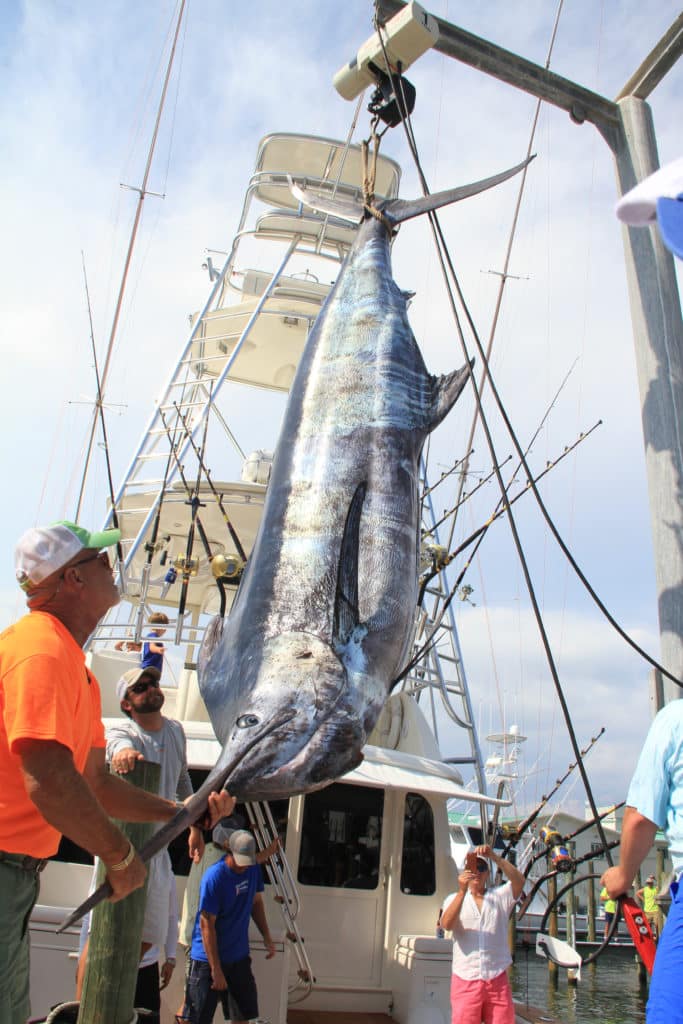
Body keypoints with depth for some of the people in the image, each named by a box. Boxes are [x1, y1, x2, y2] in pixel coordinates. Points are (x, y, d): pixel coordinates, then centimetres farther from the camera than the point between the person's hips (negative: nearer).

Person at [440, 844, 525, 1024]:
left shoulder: (500, 897, 11)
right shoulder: (454, 899, 9)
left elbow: (519, 881, -8)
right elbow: (446, 925, -11)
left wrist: (494, 857, -22)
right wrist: (462, 891, -24)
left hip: (498, 979, 1)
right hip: (465, 980, -1)